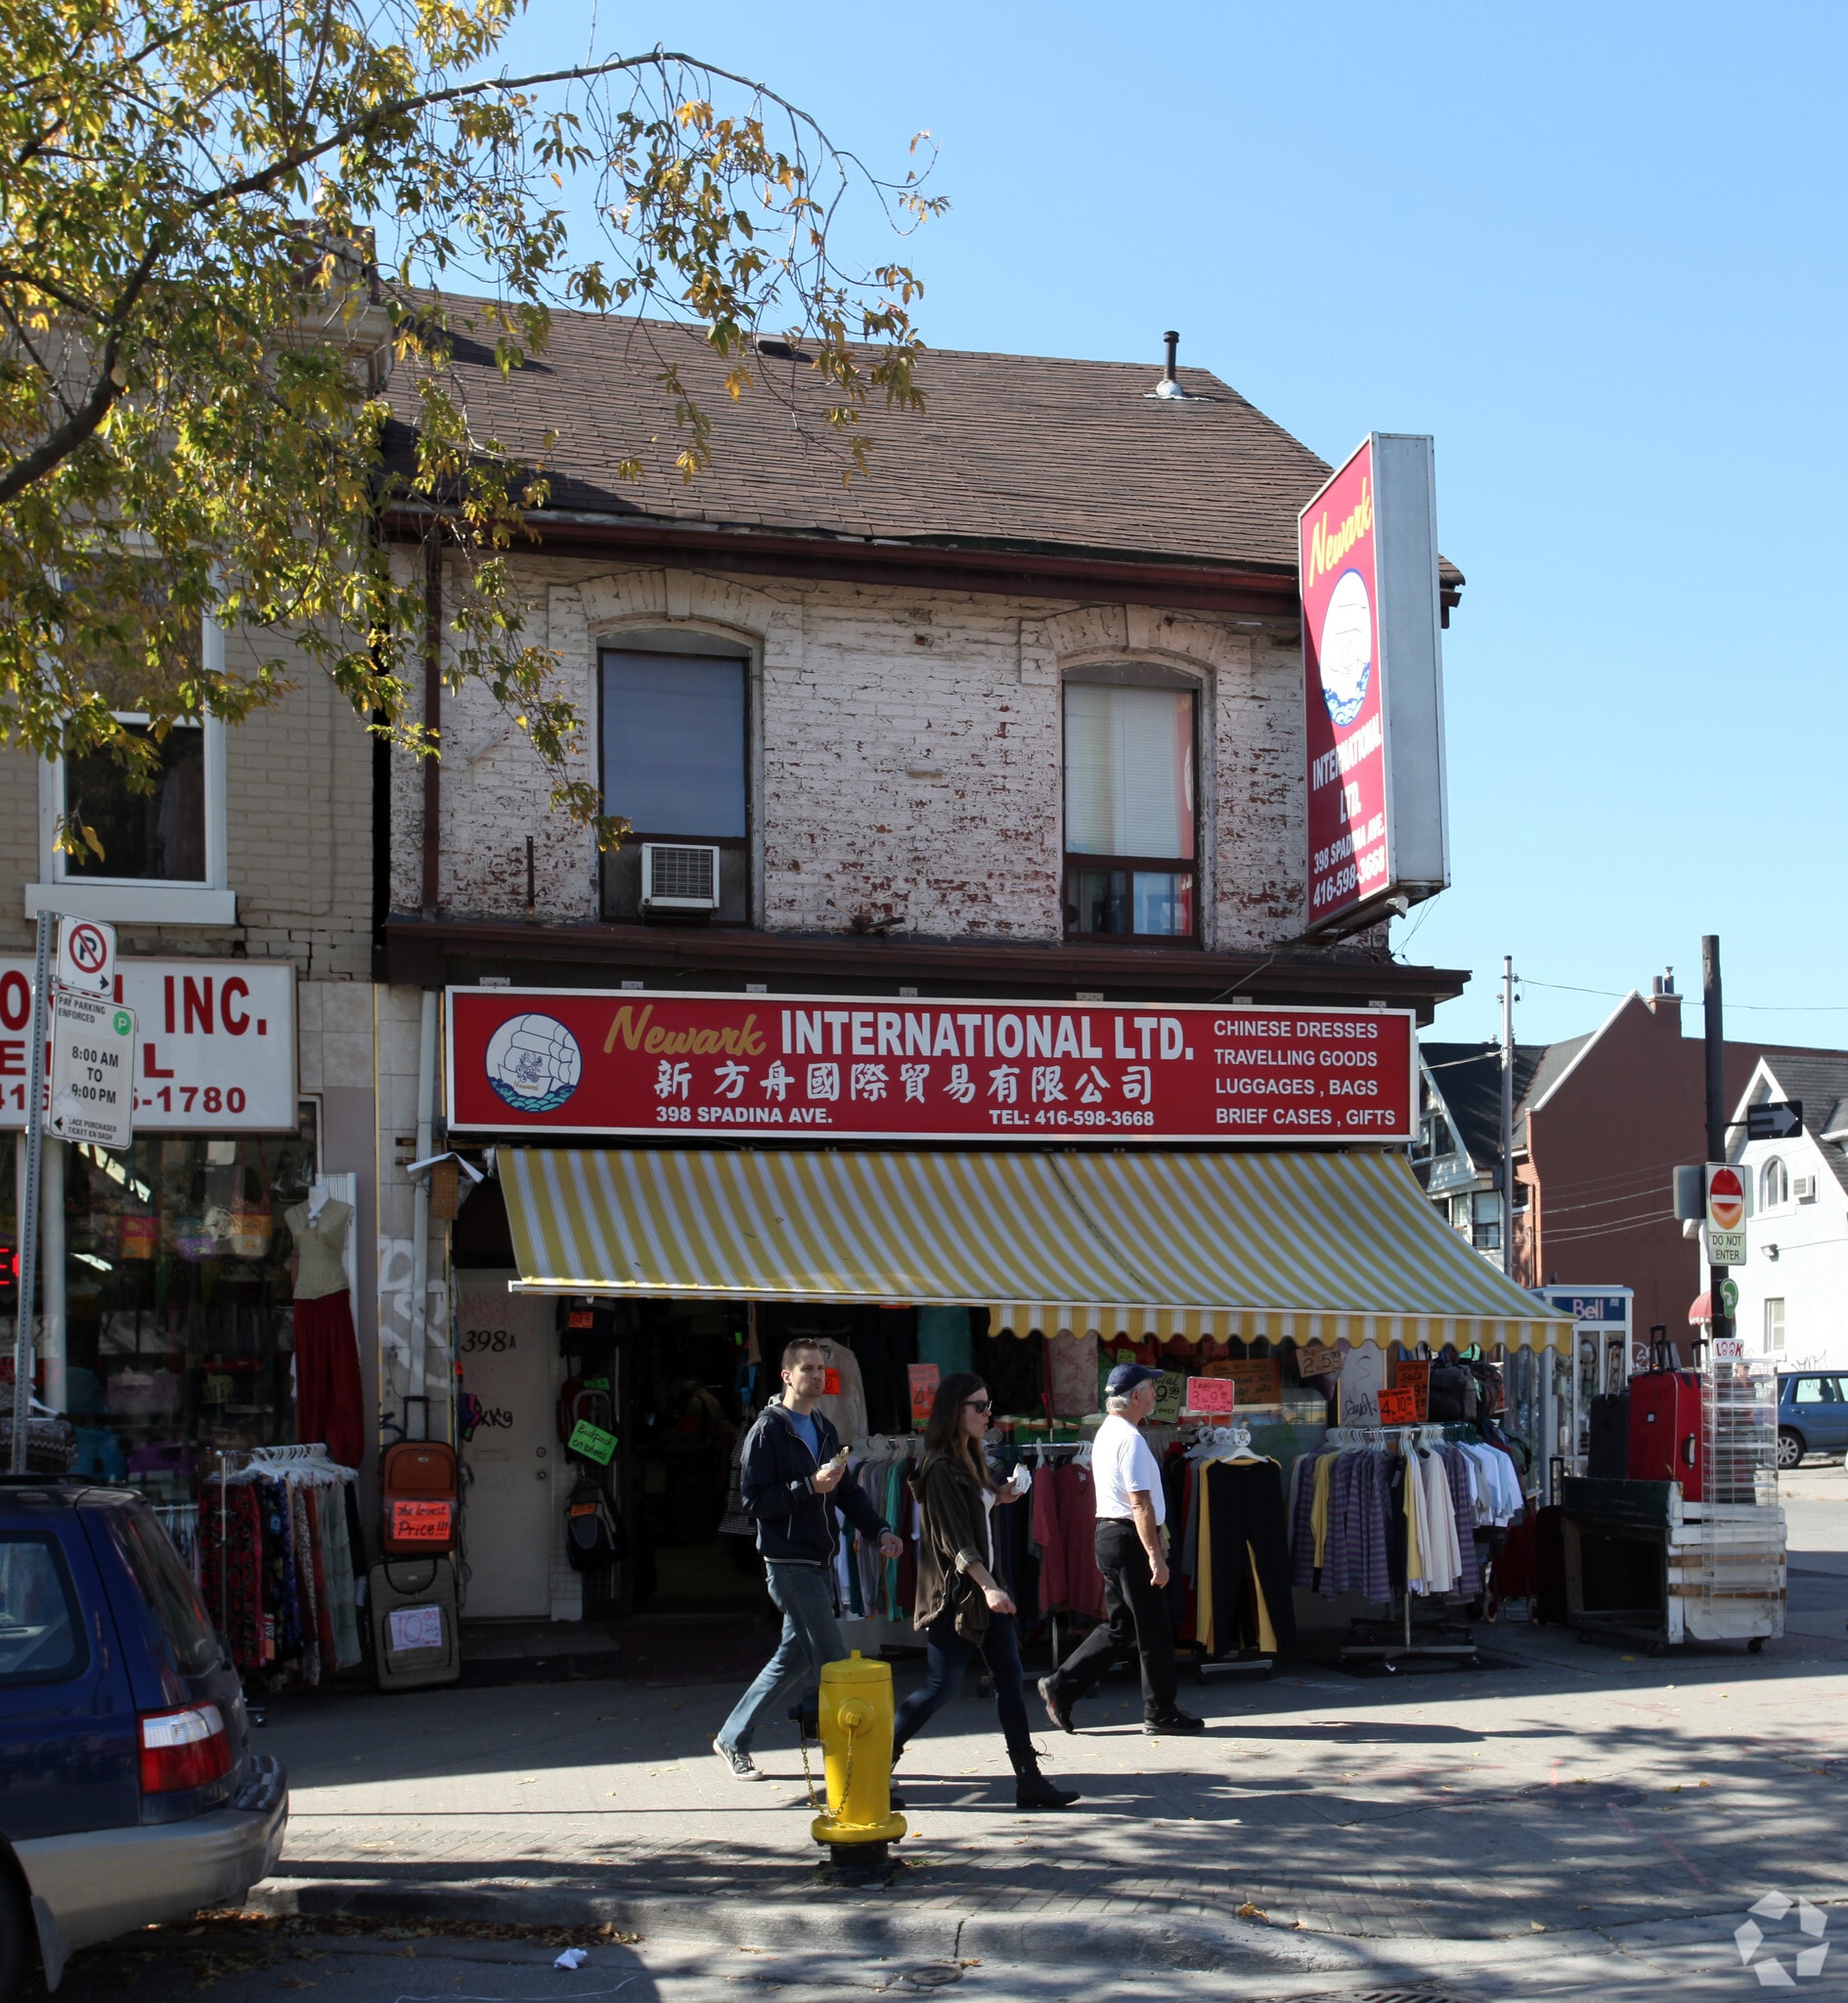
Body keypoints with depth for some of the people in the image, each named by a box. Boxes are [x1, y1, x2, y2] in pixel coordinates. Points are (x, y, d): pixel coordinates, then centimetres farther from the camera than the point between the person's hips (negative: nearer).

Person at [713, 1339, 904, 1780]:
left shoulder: (824, 1430, 15)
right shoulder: (768, 1430, -9)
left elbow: (848, 1492, 19)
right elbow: (754, 1501, -14)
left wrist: (880, 1529, 3)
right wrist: (810, 1487, -22)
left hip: (819, 1562, 8)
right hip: (789, 1562, -8)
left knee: (795, 1658, 13)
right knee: (834, 1663, -9)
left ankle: (732, 1739, 25)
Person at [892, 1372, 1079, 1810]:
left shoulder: (971, 1459, 12)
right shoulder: (940, 1469, -16)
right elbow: (955, 1539, -21)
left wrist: (998, 1498, 9)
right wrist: (988, 1587, -27)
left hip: (983, 1586, 9)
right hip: (953, 1593, -9)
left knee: (1010, 1679, 4)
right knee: (942, 1686, -3)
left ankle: (1029, 1780, 6)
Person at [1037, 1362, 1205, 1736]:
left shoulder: (1107, 1433, 15)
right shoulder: (1130, 1439, -17)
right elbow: (1140, 1503, -22)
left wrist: (1157, 1531, 25)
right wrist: (1156, 1556, -22)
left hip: (1109, 1534, 10)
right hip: (1130, 1539, -10)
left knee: (1119, 1627, 14)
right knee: (1154, 1630, 0)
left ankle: (1063, 1686, 11)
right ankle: (1160, 1712, 8)